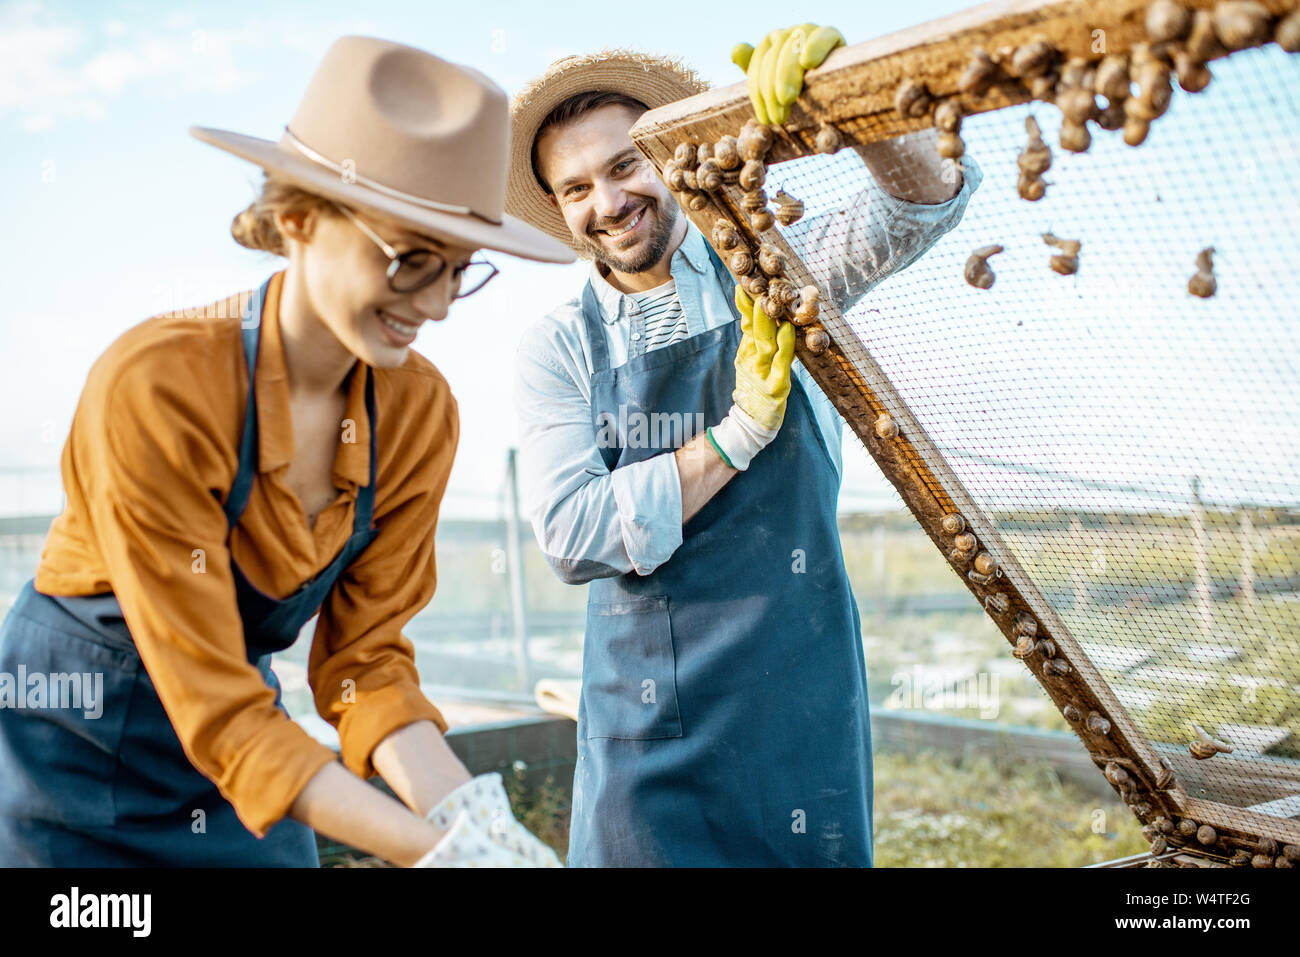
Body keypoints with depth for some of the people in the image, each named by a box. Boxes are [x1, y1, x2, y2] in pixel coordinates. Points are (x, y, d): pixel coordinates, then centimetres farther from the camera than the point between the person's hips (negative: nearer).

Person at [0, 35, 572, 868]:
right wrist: (445, 851, -33)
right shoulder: (158, 387, -28)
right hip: (70, 753, -4)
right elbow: (219, 712, -27)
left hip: (237, 750, 5)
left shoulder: (419, 410, -13)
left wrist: (473, 815, -24)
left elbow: (364, 660, -9)